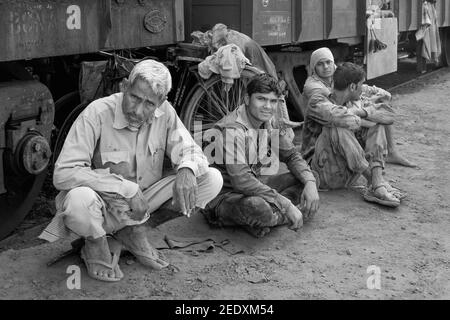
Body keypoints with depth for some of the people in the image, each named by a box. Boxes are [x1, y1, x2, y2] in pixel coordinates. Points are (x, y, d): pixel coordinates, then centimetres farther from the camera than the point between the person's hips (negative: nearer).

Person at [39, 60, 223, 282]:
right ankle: (96, 244, -2)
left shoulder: (164, 113, -8)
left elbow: (190, 149, 0)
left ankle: (134, 232, 2)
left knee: (212, 178, -9)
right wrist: (126, 188, -31)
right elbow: (63, 173, -28)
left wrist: (186, 169, -27)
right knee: (79, 199, -41)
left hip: (143, 203, 5)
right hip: (104, 208, -5)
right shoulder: (97, 114, -22)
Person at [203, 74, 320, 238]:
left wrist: (310, 182, -10)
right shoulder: (232, 129, -26)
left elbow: (291, 155, 10)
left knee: (305, 178, 1)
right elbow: (242, 181, -34)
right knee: (257, 207, -40)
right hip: (223, 195, -9)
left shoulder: (268, 121, 2)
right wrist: (287, 205, -32)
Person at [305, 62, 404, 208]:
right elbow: (340, 117, -32)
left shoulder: (352, 104, 8)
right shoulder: (318, 101, -10)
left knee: (377, 120, -3)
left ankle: (377, 184, -23)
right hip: (326, 175, -7)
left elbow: (390, 115, 0)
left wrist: (362, 112, -14)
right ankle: (373, 180, -23)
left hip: (350, 172, 7)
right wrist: (363, 122, -14)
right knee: (337, 127, -30)